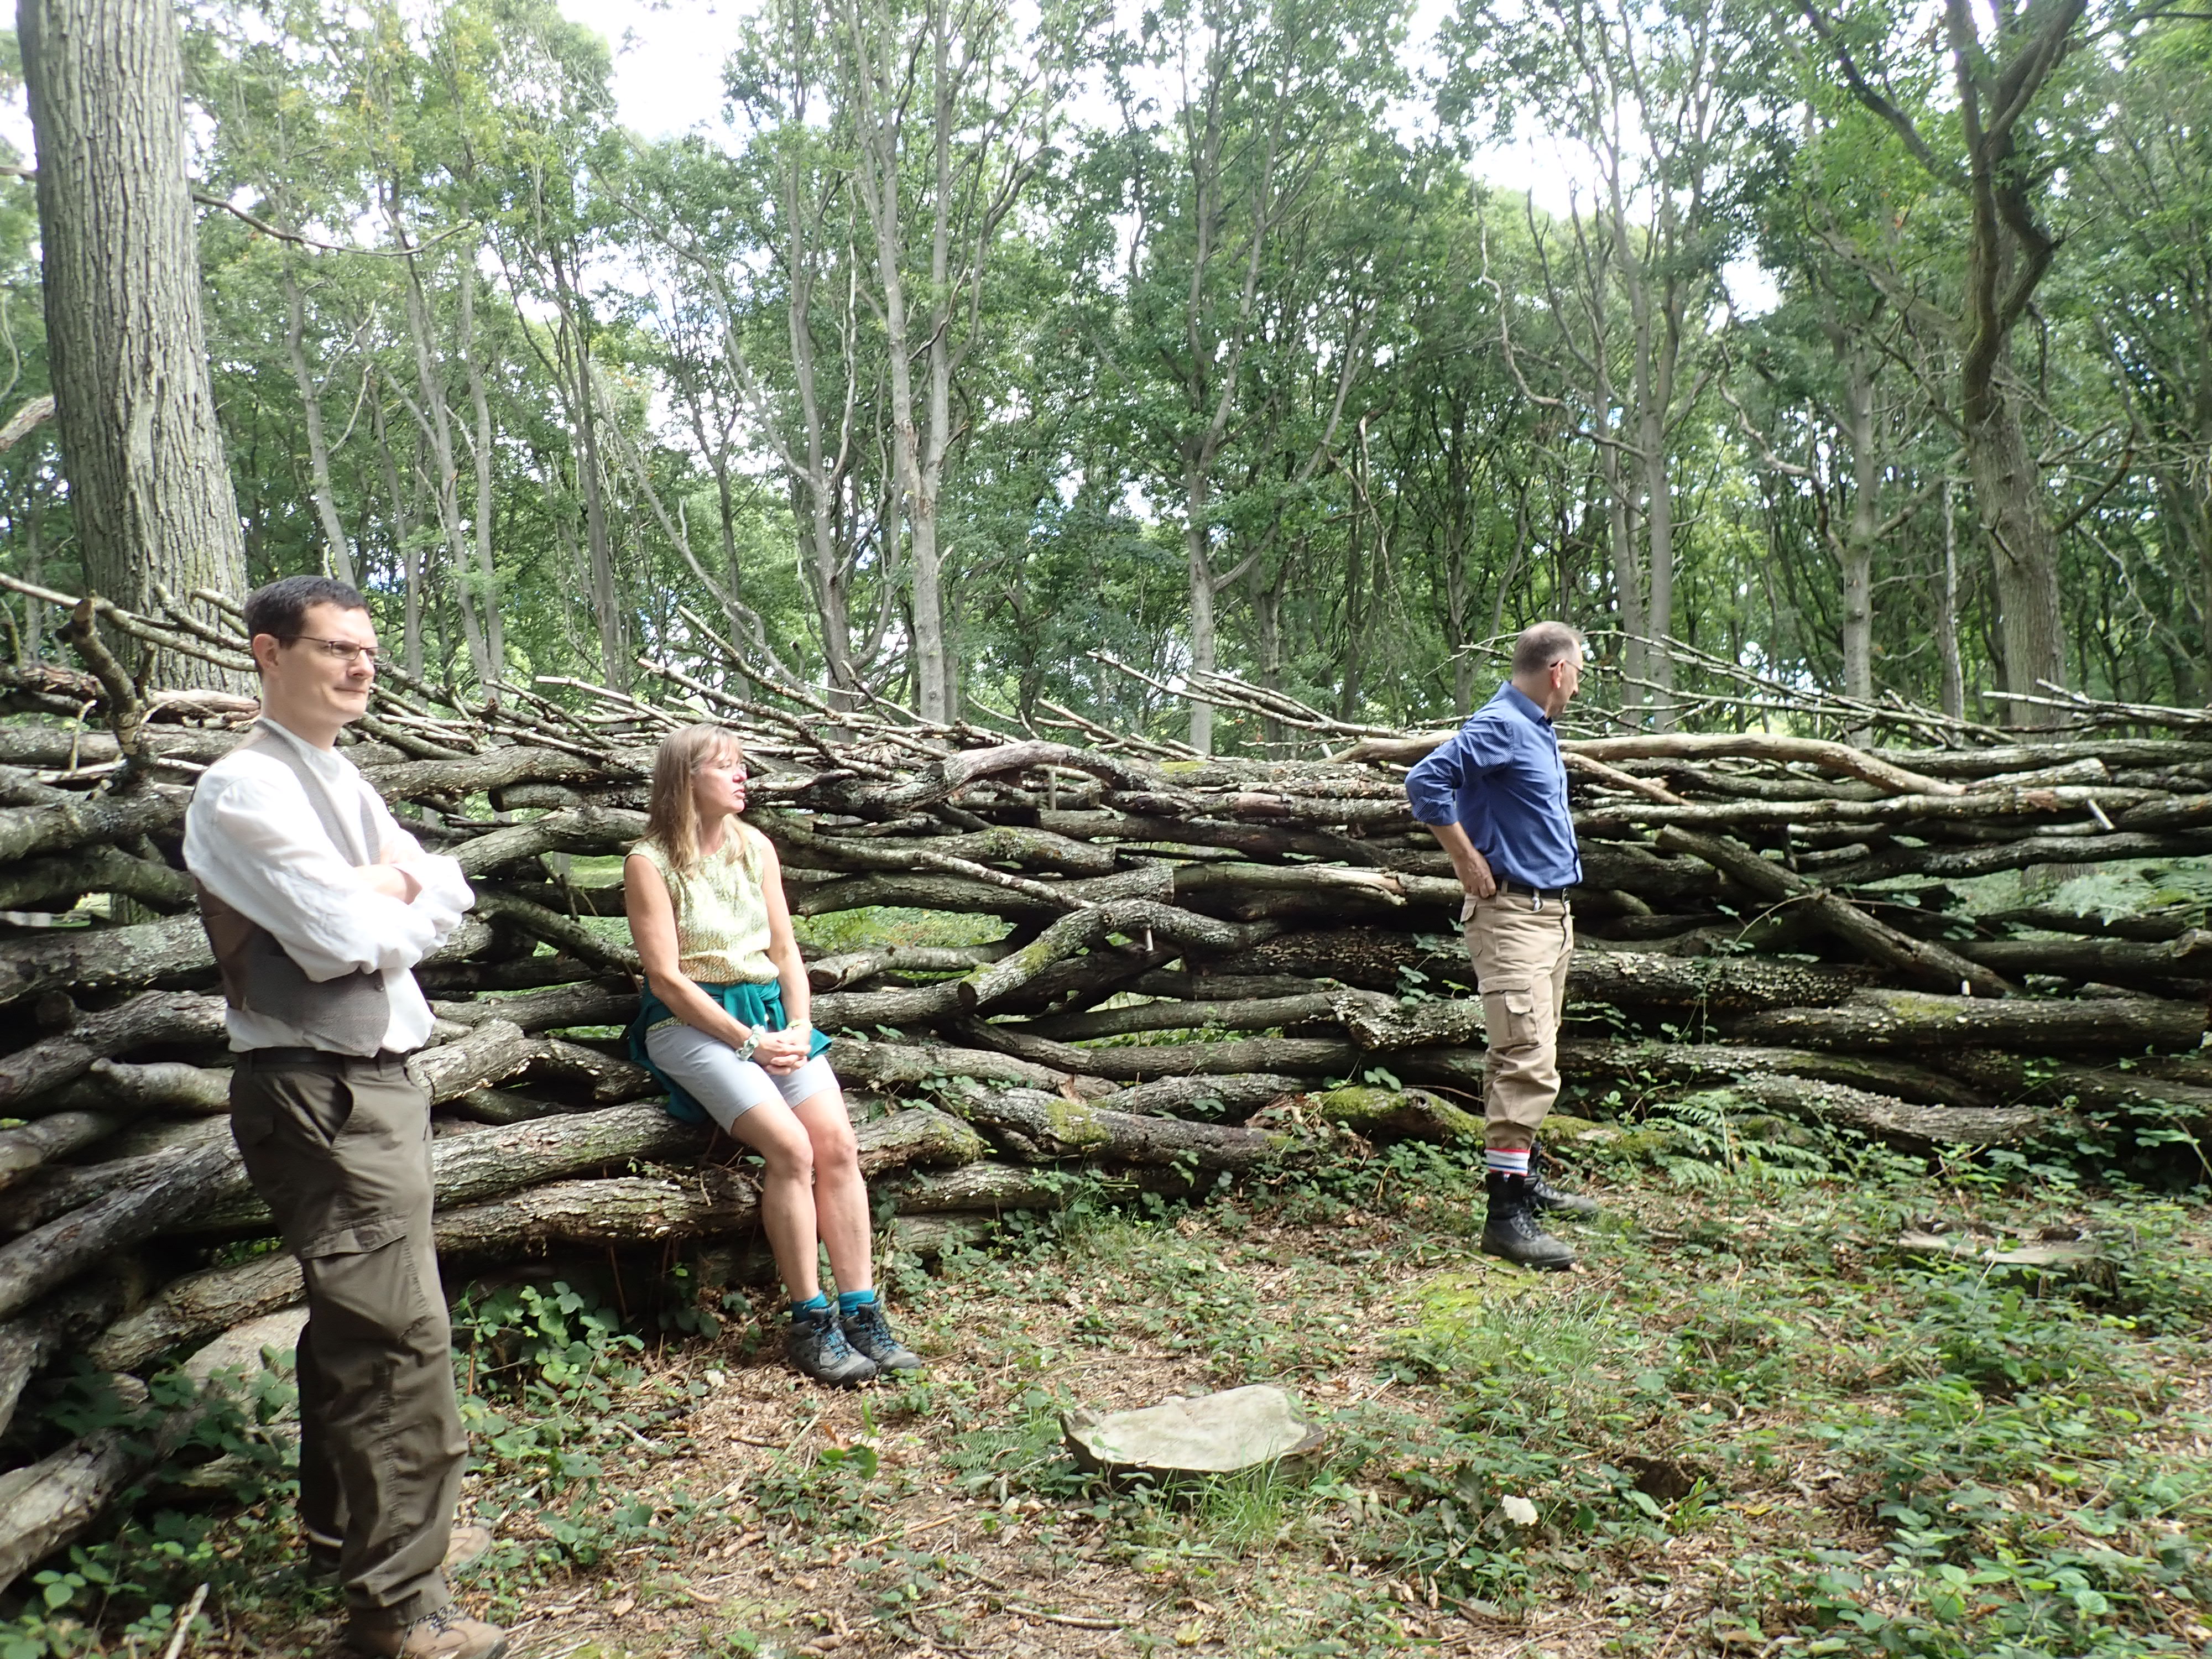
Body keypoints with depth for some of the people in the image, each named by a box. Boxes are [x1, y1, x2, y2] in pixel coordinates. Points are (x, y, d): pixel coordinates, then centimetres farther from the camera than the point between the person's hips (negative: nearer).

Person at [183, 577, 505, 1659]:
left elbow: (451, 892, 9)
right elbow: (355, 940, -23)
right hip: (324, 1093, -10)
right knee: (403, 1333, -9)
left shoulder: (337, 779, 15)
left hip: (375, 1080, 10)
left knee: (353, 1320, 20)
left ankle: (350, 1526, 37)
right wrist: (393, 900, -3)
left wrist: (387, 895, -10)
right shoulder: (246, 790, -15)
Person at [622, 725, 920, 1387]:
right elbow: (667, 978, -10)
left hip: (770, 1011, 6)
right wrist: (748, 1042, -13)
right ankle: (810, 1324, -13)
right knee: (791, 1147, -24)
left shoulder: (755, 847, 11)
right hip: (694, 1024, -5)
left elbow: (785, 948, 12)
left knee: (839, 1144, -15)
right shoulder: (650, 863, -7)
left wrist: (799, 1026, -3)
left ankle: (862, 1314, -8)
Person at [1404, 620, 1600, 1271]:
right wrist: (1469, 863, -19)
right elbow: (1426, 782, -27)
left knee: (1530, 1057, 17)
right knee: (1527, 1061, -15)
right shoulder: (1499, 725, -15)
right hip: (1511, 915, -10)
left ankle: (1525, 1176, 29)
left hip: (1552, 912, 10)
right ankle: (1506, 1212, -13)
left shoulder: (1537, 729, 15)